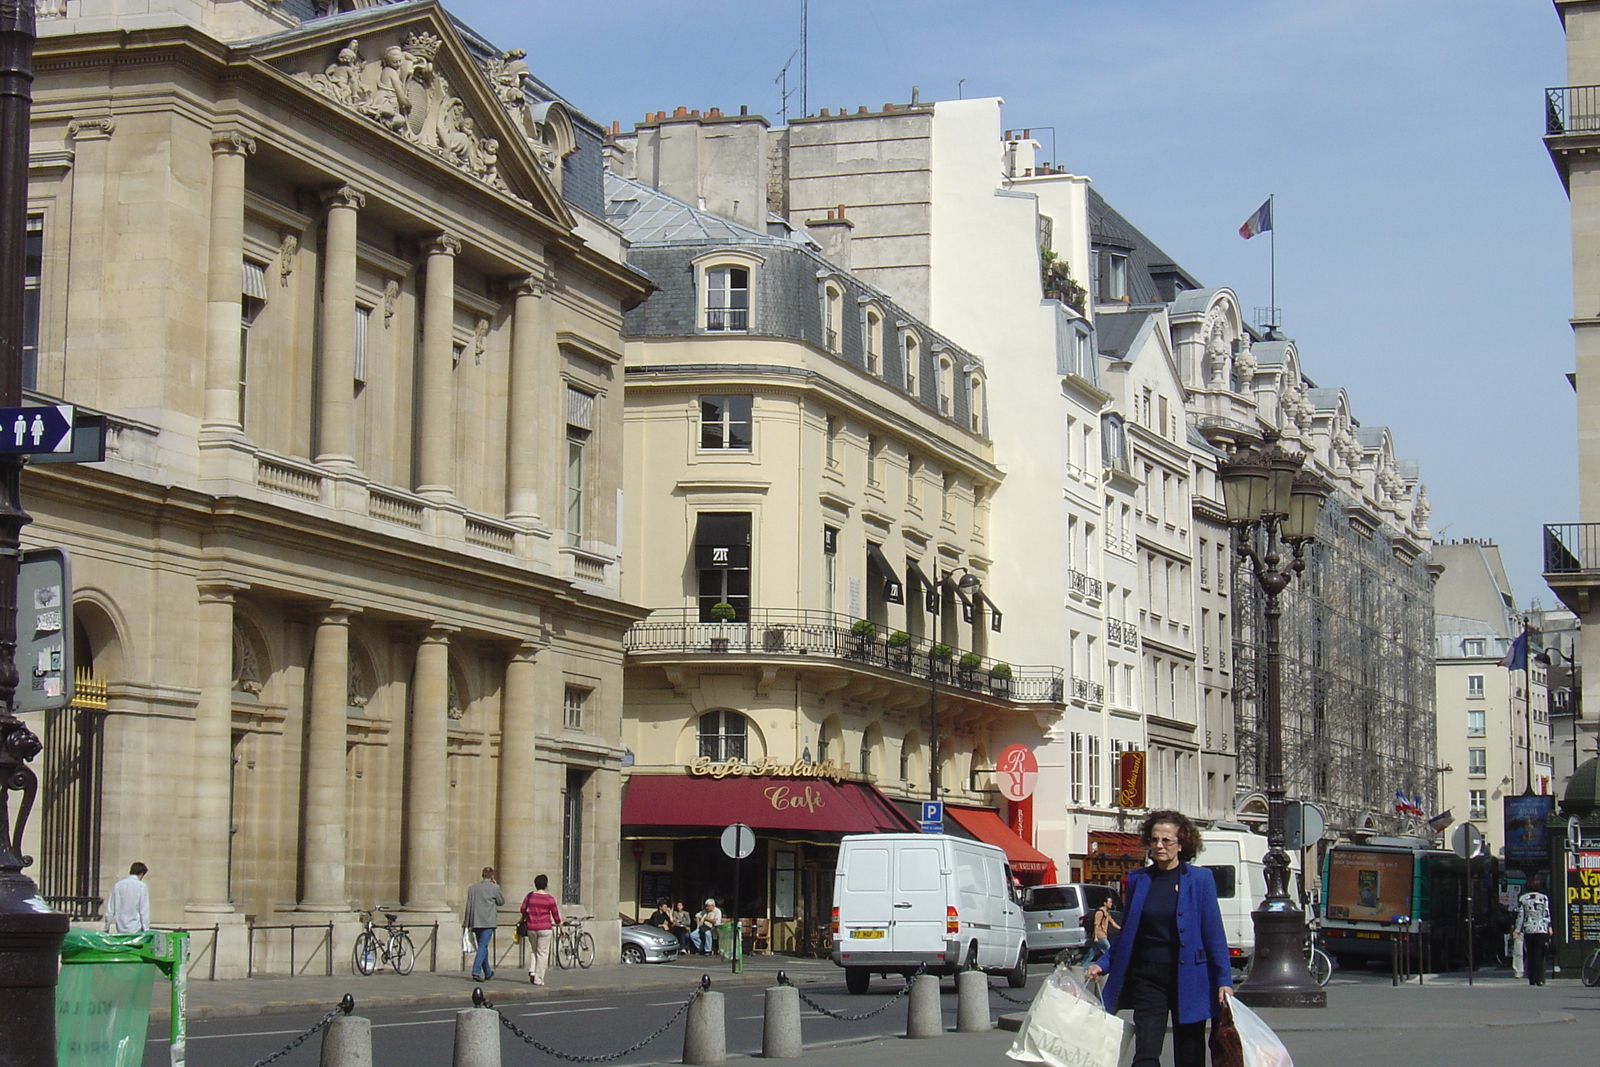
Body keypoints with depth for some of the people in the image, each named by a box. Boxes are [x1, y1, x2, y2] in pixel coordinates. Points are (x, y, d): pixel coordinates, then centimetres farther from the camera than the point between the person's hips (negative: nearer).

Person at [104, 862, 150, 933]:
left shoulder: (117, 885, 6)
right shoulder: (141, 886, -5)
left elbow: (110, 909, 8)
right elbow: (144, 911, -7)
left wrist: (106, 928, 16)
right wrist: (146, 930, -3)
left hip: (120, 930, 4)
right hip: (136, 930, -4)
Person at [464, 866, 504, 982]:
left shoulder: (473, 888, 7)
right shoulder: (494, 888, -6)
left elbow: (469, 906, 8)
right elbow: (501, 902, 8)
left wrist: (467, 923, 13)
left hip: (476, 922, 5)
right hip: (488, 922, -5)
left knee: (483, 946, 16)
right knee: (483, 946, -6)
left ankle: (487, 972, 29)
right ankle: (476, 971, -20)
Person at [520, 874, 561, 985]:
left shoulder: (529, 896, 1)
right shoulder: (549, 899, -7)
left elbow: (523, 910, 6)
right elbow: (556, 915, -2)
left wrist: (525, 918, 28)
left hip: (531, 928, 3)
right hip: (545, 928, -3)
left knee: (534, 950, 23)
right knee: (542, 953, 3)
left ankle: (532, 971, 2)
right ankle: (539, 979, 1)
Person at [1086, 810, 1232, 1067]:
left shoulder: (1200, 879, -1)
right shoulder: (1137, 880, 7)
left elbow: (1214, 933, -2)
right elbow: (1127, 933, 14)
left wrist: (1224, 981, -7)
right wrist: (1103, 965, 3)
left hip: (1188, 976, -1)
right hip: (1148, 976, 1)